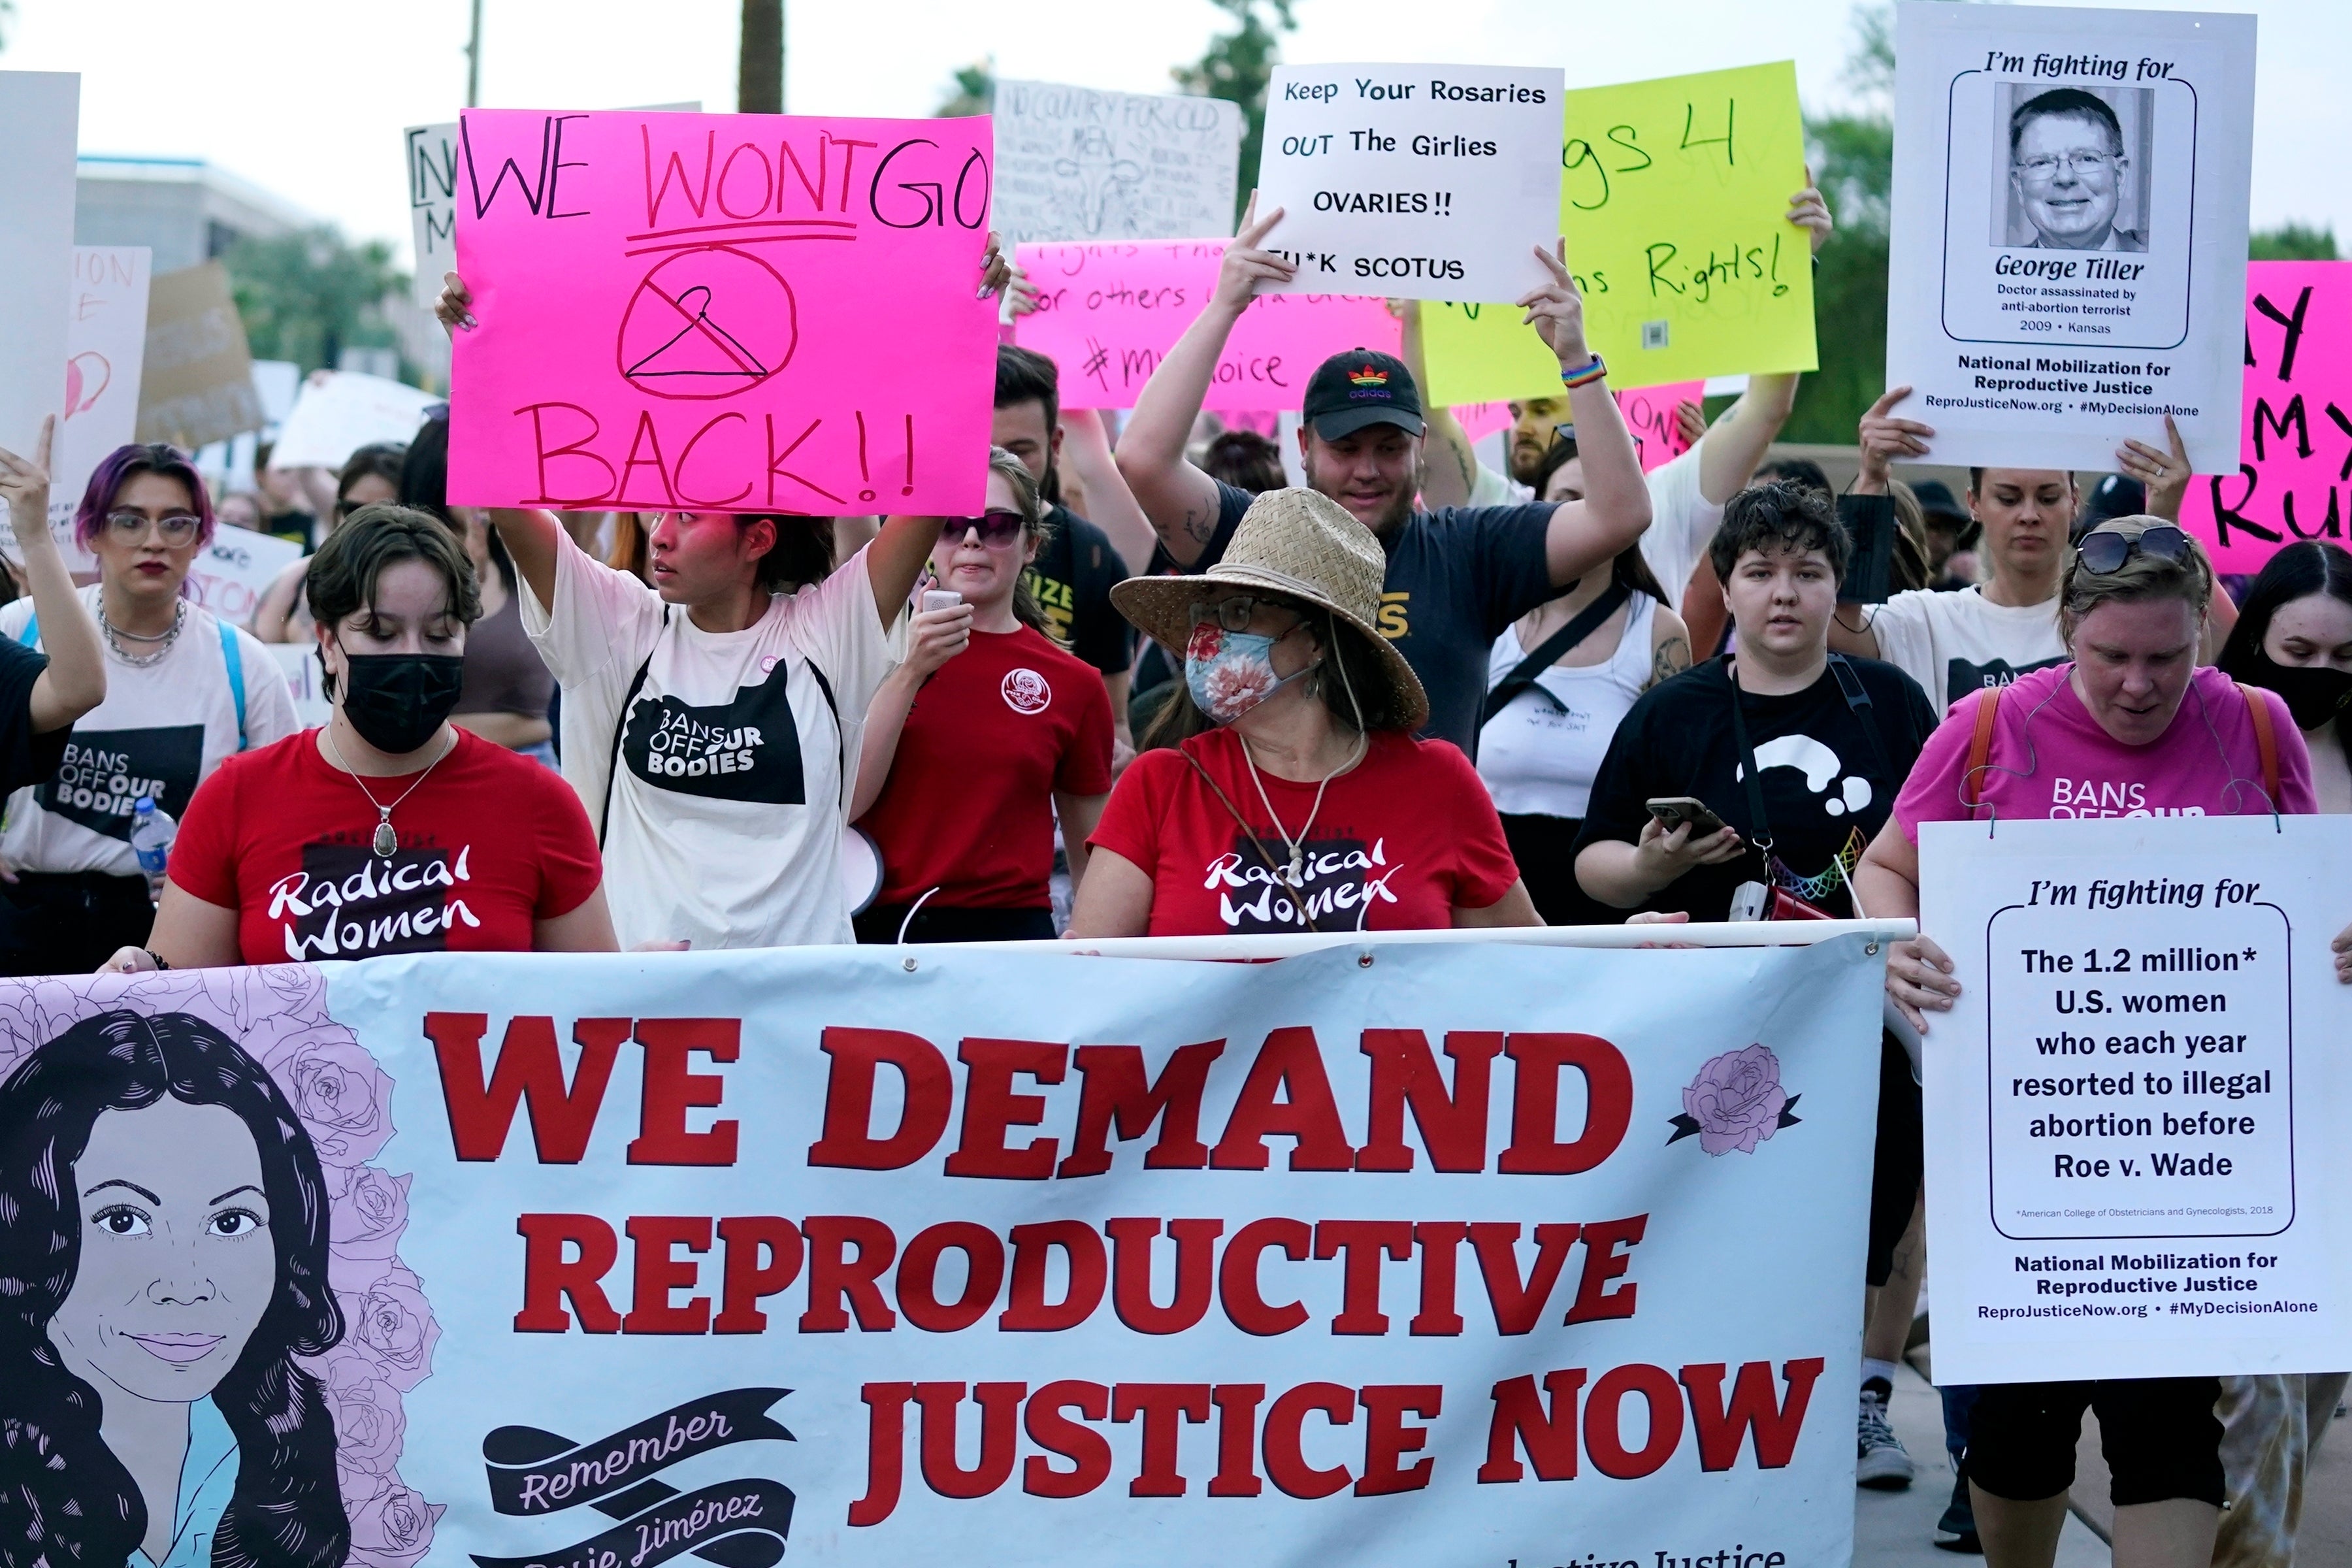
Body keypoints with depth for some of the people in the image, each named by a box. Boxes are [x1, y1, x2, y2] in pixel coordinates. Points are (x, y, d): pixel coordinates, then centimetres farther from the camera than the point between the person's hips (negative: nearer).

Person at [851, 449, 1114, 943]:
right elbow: (843, 803, -6)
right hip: (880, 929, 0)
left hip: (1009, 935, 0)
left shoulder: (1074, 684, 5)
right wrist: (910, 673, -13)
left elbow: (1092, 858, 12)